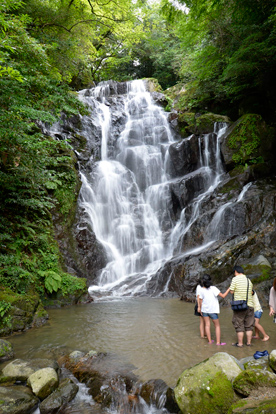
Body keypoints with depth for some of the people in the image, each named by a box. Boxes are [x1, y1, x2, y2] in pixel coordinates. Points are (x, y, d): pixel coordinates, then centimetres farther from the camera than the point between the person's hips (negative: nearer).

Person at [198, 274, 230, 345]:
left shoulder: (202, 290, -7)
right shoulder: (213, 288, -14)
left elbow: (200, 300, 1)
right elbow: (223, 296, -16)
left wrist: (199, 307, 18)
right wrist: (229, 289, -8)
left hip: (204, 310, 2)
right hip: (213, 310, -2)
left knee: (207, 325, 11)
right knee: (217, 326, 10)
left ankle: (210, 340, 13)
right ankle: (218, 342, 7)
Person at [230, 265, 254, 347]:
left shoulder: (235, 279, -9)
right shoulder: (249, 280, 9)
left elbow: (231, 291, -7)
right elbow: (251, 291, 16)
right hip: (249, 305, 5)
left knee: (239, 325, 5)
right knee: (249, 325, 14)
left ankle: (240, 343, 10)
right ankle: (249, 342, 21)